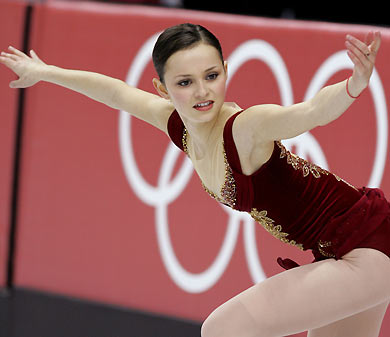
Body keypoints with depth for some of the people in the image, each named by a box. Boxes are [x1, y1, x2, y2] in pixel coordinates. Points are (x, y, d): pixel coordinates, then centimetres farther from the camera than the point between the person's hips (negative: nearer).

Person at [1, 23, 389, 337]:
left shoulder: (247, 127, -26)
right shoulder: (178, 125, -3)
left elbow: (311, 112, -48)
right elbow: (116, 91, 16)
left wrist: (354, 85, -68)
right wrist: (43, 72, 29)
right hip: (332, 255, 8)